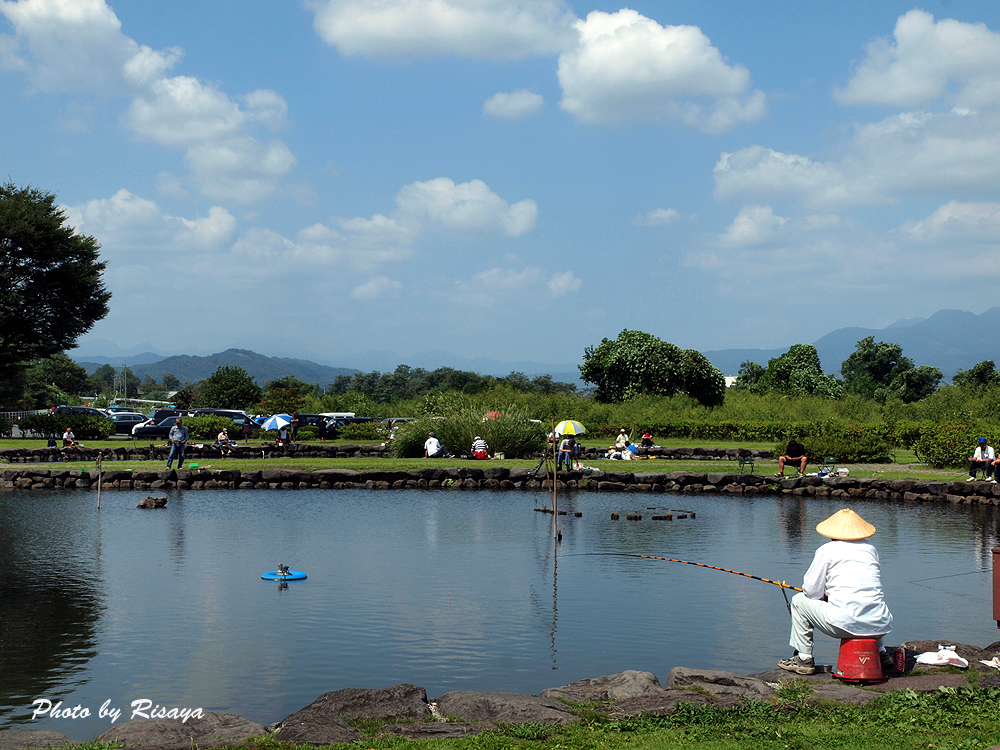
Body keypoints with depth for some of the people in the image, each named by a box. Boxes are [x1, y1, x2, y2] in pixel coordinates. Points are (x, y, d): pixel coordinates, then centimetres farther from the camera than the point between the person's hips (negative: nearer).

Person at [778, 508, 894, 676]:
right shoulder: (870, 548, 16)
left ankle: (804, 659, 17)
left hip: (846, 624, -6)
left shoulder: (827, 550, 1)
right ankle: (880, 654, 29)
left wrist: (826, 593, 25)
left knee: (799, 601, 17)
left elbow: (812, 592, 1)